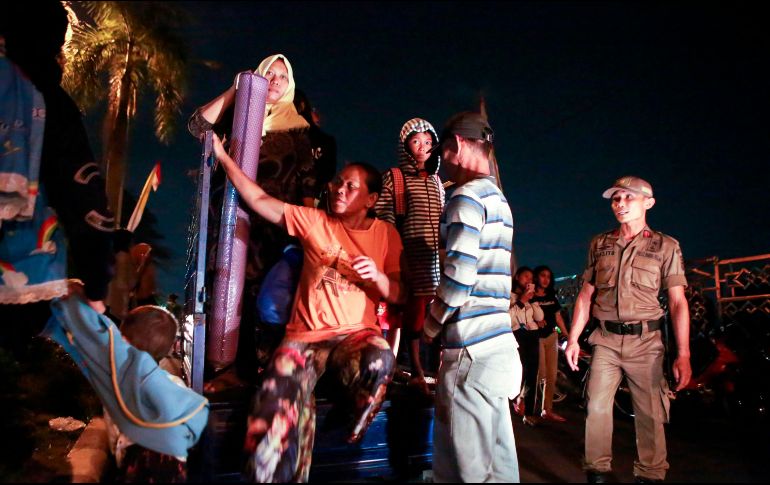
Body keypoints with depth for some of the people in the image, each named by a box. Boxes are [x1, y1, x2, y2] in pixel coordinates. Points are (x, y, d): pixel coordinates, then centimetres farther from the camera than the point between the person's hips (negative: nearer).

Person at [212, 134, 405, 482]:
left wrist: (377, 276, -17)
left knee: (380, 362, -34)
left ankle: (354, 426, -1)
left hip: (356, 333, 0)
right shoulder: (314, 221, 5)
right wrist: (223, 156, -3)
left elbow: (398, 296, 4)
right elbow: (259, 200, 2)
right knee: (278, 407, -24)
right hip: (306, 334, 0)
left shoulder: (386, 235, 6)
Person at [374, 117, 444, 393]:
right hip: (410, 259, -5)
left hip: (437, 259, 5)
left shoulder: (436, 181, 22)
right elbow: (383, 222, -2)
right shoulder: (393, 178, 5)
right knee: (411, 313, -6)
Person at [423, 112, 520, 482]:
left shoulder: (467, 196, -9)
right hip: (499, 344, 9)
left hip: (472, 348, -9)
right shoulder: (499, 199, 20)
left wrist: (430, 327, -3)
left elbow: (459, 275, -18)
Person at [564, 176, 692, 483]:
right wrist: (573, 339, 5)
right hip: (605, 340, 2)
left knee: (650, 414, 2)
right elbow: (585, 295, 11)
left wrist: (683, 354, -10)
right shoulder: (599, 245, 10)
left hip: (645, 342, -2)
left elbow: (678, 302, -2)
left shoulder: (665, 246, 3)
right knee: (597, 407, 1)